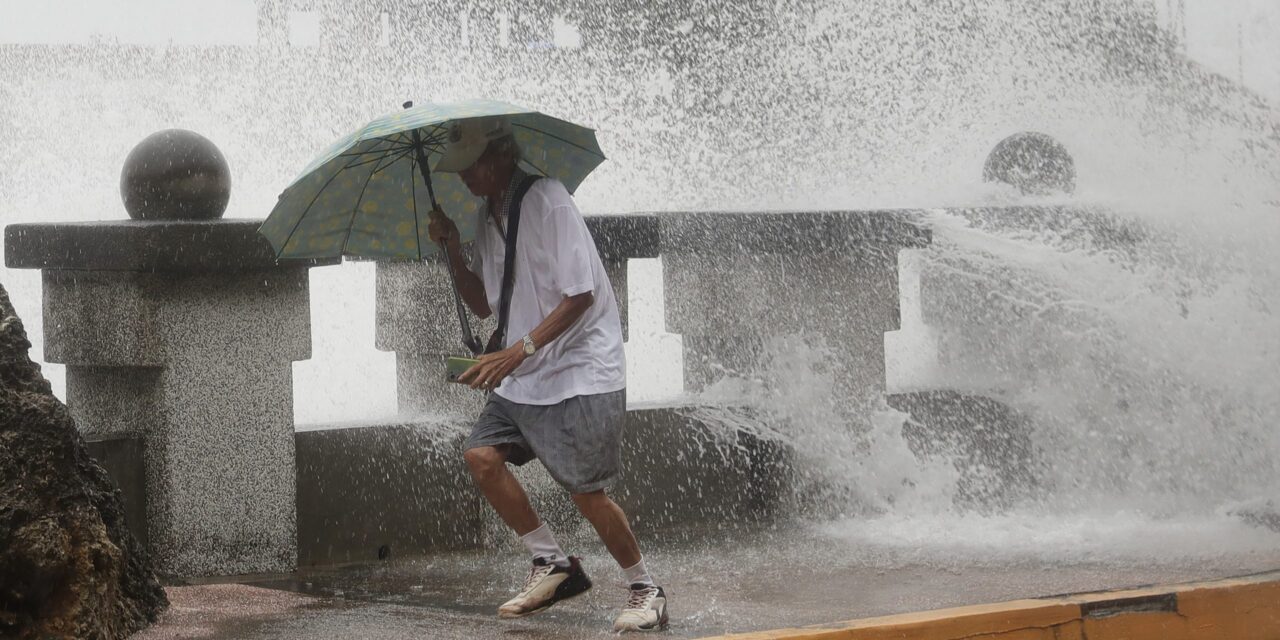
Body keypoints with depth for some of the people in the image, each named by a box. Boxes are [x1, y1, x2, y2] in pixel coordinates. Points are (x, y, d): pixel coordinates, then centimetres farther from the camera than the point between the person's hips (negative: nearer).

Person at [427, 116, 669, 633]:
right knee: (482, 454, -6)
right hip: (523, 377, 8)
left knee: (587, 491, -11)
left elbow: (579, 295, -21)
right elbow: (483, 304, 15)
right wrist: (453, 251, 0)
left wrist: (520, 351, -27)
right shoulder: (488, 215, 10)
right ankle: (554, 565, 7)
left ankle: (645, 590, 8)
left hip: (581, 372, -8)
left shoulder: (547, 201, -16)